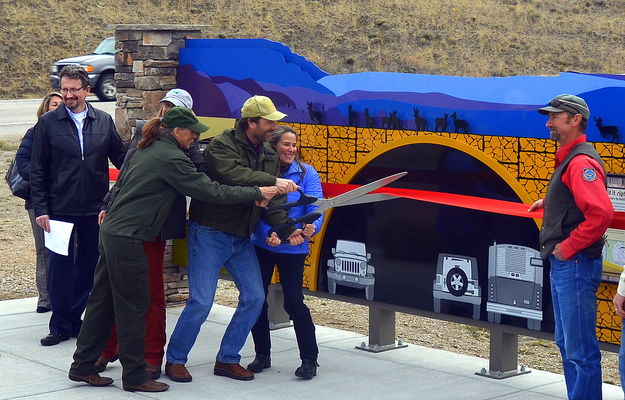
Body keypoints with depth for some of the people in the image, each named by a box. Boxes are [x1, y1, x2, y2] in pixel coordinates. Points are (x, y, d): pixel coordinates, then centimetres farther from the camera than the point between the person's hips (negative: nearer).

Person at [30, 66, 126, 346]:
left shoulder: (104, 121, 5)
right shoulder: (48, 123, 0)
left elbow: (121, 160, 10)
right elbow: (37, 171, 1)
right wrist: (41, 209, -5)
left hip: (95, 209, 2)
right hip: (60, 209, -2)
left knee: (89, 267, 8)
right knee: (60, 267, 1)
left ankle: (74, 319, 21)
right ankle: (60, 326, 11)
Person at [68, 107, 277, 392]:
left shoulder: (148, 150, 14)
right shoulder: (171, 158, -16)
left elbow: (121, 183, 24)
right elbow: (211, 191, -17)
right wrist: (257, 193, -11)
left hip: (112, 231, 10)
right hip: (128, 240, -10)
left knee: (102, 302, 14)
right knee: (132, 307, -1)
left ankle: (82, 366, 21)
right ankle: (135, 376, 6)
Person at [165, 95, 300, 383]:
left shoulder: (269, 155, 9)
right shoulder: (221, 146, -13)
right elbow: (232, 175, -33)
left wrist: (286, 228, -11)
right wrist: (272, 182, -36)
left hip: (242, 238, 7)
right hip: (210, 233, -7)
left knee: (254, 297, 3)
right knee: (201, 302, -9)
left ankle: (227, 360, 17)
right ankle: (175, 359, 9)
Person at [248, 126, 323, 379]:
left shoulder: (306, 173, -4)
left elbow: (315, 207, -13)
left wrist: (312, 227, -35)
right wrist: (267, 233, -26)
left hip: (293, 248, -2)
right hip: (261, 245, 2)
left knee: (294, 302, -7)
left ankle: (309, 359, 6)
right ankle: (262, 355, 23)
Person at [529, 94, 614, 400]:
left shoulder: (582, 162, -17)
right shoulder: (568, 159, 16)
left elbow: (602, 213, -28)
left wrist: (568, 247, -21)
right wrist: (548, 202, 12)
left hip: (575, 264, -11)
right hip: (563, 264, 11)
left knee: (581, 351, -6)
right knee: (567, 344, 18)